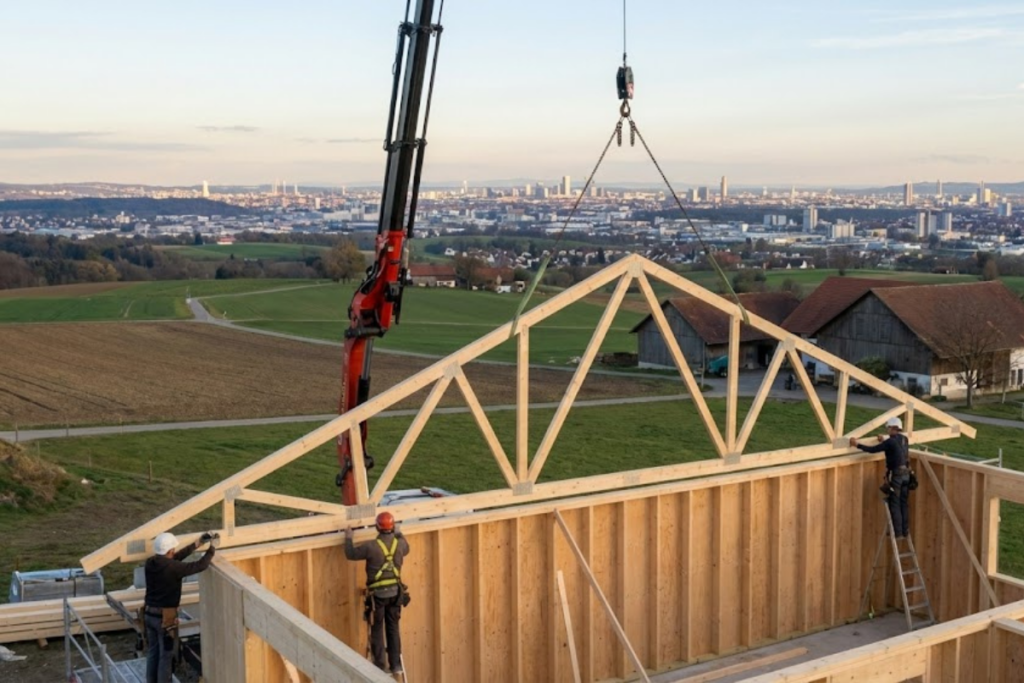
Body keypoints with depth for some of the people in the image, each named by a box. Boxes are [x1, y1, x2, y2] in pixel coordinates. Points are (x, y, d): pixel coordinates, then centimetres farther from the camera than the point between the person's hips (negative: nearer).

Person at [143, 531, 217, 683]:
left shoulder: (150, 563, 0)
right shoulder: (172, 567, -22)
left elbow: (176, 558, 11)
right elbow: (200, 566, -17)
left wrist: (198, 543, 13)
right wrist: (211, 551, 1)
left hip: (149, 614, 7)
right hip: (165, 617, -7)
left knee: (153, 652, 19)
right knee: (165, 655, 4)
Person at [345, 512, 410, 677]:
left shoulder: (371, 546, -16)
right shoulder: (399, 544, -2)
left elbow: (351, 554, -3)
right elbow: (406, 549, 24)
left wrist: (348, 538, 14)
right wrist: (400, 534, 39)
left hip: (378, 594, -4)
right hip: (395, 592, 4)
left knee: (377, 630, 8)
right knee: (393, 629, 14)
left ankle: (380, 666, 12)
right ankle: (396, 664, 16)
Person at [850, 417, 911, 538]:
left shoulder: (890, 441, -15)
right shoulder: (904, 439, 9)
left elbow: (873, 450, -15)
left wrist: (857, 444, -9)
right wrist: (884, 441, 36)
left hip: (896, 475, -7)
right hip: (906, 474, 7)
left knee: (894, 504, 0)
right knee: (904, 503, 12)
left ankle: (898, 532, 1)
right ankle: (905, 531, 16)